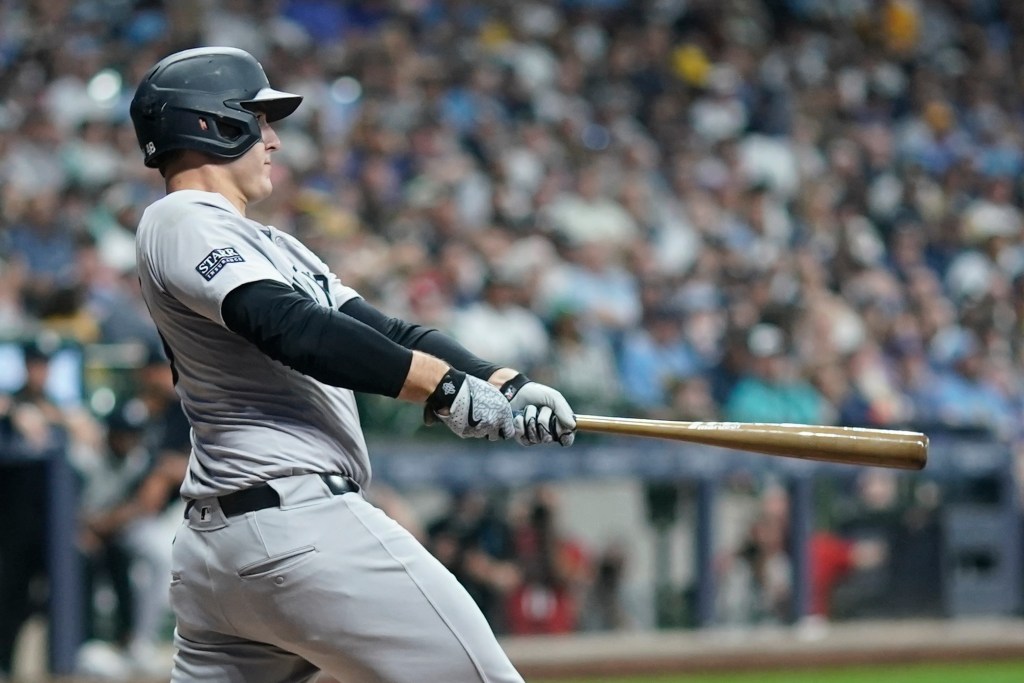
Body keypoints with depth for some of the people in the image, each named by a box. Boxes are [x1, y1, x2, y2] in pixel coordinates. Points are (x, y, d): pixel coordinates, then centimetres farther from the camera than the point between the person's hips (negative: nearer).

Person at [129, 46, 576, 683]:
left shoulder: (271, 247, 24)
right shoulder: (181, 222, -5)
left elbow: (385, 332, 15)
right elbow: (292, 329, -20)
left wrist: (504, 385, 0)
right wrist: (449, 389, -22)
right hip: (300, 521, -10)